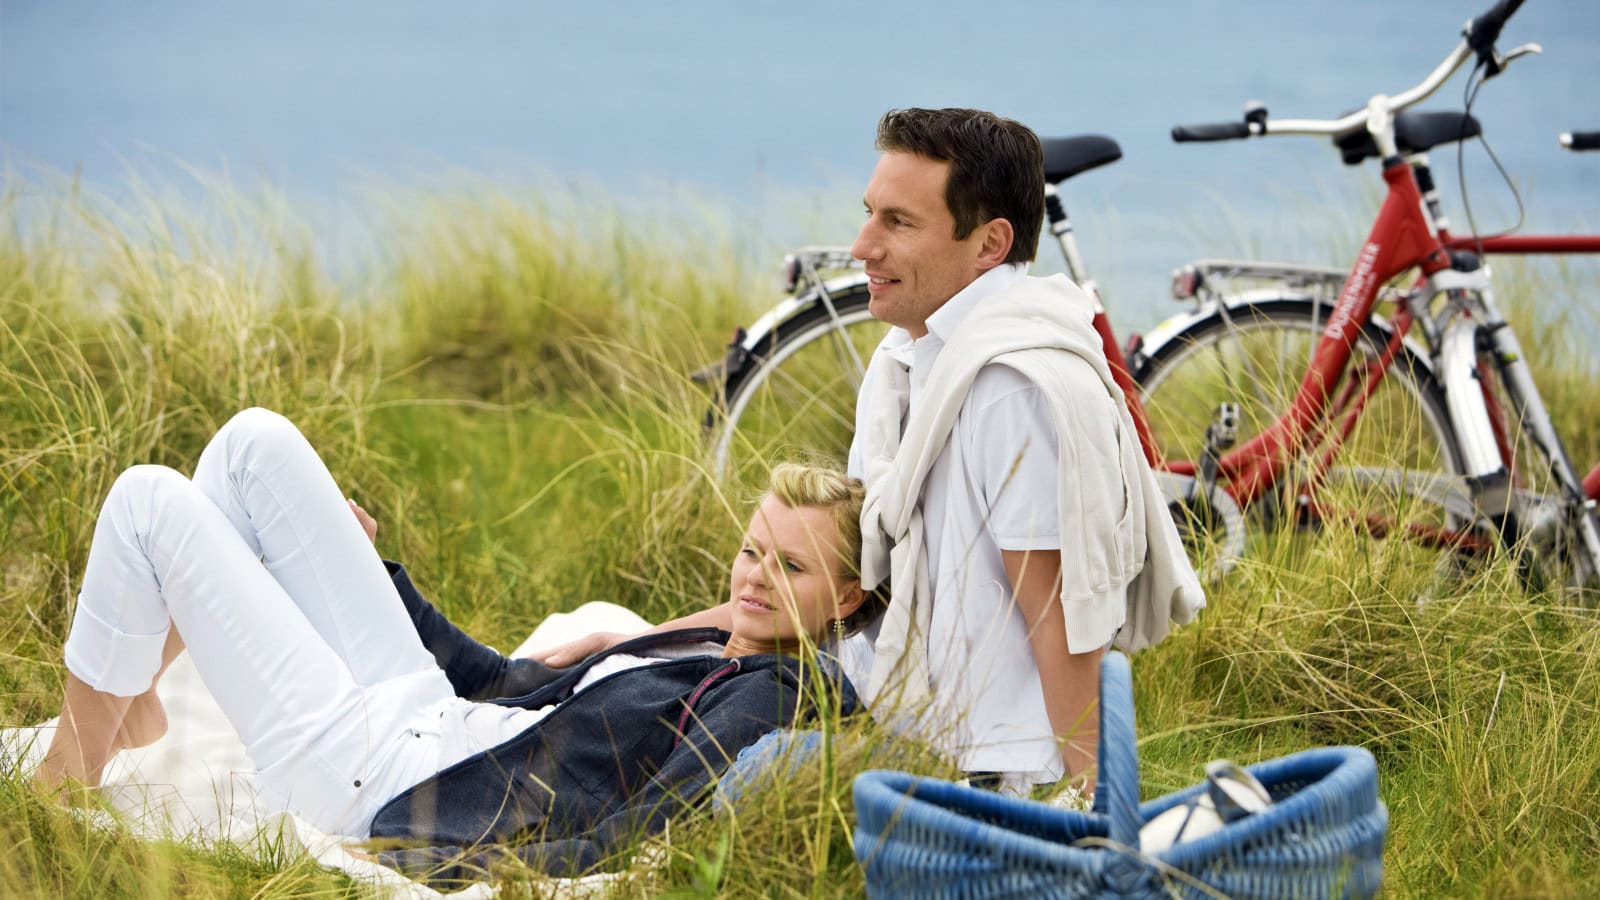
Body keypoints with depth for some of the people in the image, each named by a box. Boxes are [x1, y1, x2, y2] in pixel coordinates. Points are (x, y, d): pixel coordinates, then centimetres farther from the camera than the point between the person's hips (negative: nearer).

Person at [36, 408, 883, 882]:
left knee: (148, 501, -4)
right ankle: (133, 705, 22)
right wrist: (376, 565, 25)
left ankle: (69, 774, 11)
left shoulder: (774, 695, -16)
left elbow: (640, 834, -28)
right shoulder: (705, 649, 11)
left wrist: (469, 865, -38)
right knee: (255, 442, 14)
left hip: (380, 790, -9)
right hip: (424, 715, 9)